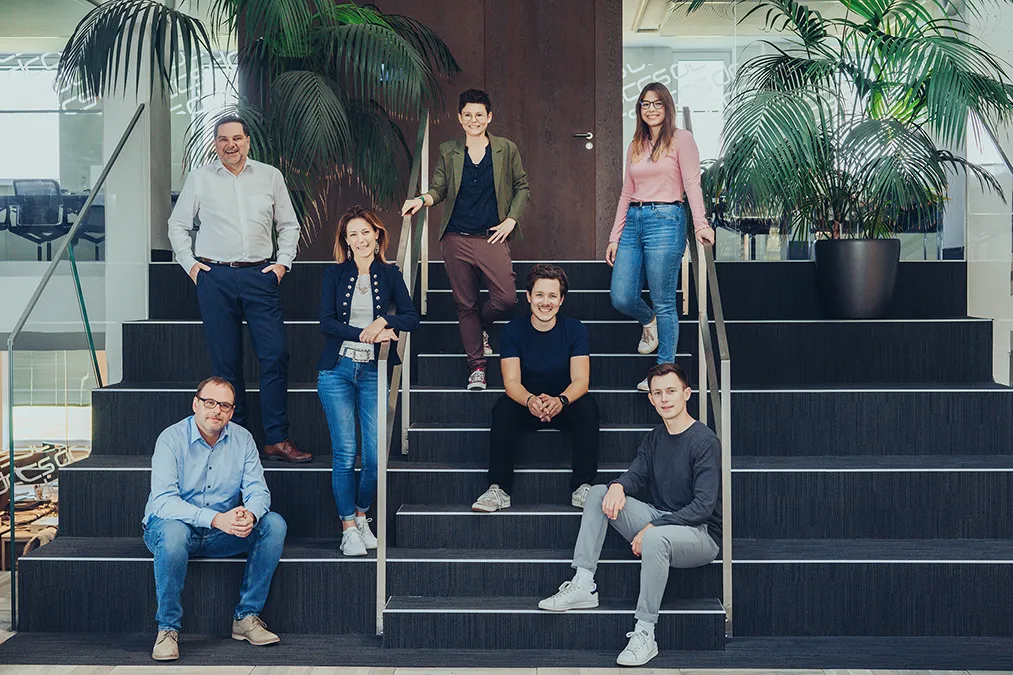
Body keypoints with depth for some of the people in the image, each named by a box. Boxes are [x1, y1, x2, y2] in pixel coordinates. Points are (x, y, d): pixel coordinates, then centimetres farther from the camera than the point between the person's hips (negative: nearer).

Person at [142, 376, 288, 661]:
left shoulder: (242, 439, -1)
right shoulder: (171, 439, -15)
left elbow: (258, 490, -5)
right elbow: (163, 501, -26)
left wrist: (250, 515, -32)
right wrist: (215, 519, -39)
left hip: (222, 533, 4)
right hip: (170, 524, -4)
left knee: (274, 523, -17)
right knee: (173, 531, -38)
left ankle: (246, 616, -9)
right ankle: (168, 628, -23)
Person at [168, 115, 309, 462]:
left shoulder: (270, 176, 10)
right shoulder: (199, 178, 8)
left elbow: (289, 225, 18)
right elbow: (177, 224, 16)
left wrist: (283, 262, 6)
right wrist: (189, 263, 6)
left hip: (259, 276, 1)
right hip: (215, 278, 0)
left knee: (275, 354, -10)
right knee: (226, 362, 1)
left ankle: (276, 440, -5)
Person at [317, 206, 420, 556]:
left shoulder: (389, 274, 9)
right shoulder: (334, 274, 6)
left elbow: (412, 317, 4)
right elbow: (326, 322, -3)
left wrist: (384, 322, -15)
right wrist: (366, 333, -15)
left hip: (373, 371, 1)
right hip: (337, 369, -1)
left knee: (375, 455, -5)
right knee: (345, 453, -7)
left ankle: (361, 515, 19)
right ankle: (348, 527, 5)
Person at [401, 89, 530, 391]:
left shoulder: (506, 150, 5)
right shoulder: (448, 152, 8)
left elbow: (522, 187, 11)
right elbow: (439, 189, 9)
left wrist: (511, 219, 0)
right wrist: (422, 199, -13)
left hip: (492, 238, -1)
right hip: (456, 239, 1)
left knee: (506, 298, -14)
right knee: (465, 304, 4)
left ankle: (481, 327, 20)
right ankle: (476, 366, 15)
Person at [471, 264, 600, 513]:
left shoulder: (575, 329, -7)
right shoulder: (513, 331, -7)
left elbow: (580, 380, -16)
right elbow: (511, 382, -16)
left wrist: (560, 400, -40)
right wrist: (531, 400, -41)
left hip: (564, 405, 0)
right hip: (526, 405, 0)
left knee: (587, 405, -30)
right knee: (503, 408, -30)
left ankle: (583, 488, -27)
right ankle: (499, 489, -29)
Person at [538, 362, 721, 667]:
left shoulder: (705, 442, -12)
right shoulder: (655, 439, 13)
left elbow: (703, 506, -19)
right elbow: (637, 475, 6)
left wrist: (652, 527, -23)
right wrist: (618, 485, -20)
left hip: (700, 535, -8)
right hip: (659, 520, 8)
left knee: (656, 537, -40)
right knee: (599, 492, -5)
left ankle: (645, 634, -31)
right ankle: (583, 585, -14)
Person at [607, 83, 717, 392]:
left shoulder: (681, 139, 2)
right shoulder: (635, 146, 18)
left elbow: (692, 183, -8)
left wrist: (701, 223, -22)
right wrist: (615, 237, 13)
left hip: (666, 219, -6)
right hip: (633, 221, 6)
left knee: (664, 303, -4)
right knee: (622, 298, -1)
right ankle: (649, 322, 33)